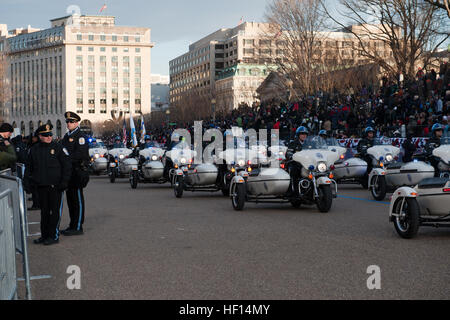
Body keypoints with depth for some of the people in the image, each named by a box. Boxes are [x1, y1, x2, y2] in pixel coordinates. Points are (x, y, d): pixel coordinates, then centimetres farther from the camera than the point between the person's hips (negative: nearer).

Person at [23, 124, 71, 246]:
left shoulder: (58, 148, -3)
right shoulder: (34, 150, 9)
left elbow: (67, 166, -4)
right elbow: (28, 167, 16)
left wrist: (64, 181, -11)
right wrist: (27, 183, 8)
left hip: (55, 186, -4)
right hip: (41, 186, 4)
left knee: (55, 211, -1)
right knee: (44, 211, 11)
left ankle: (54, 236, 5)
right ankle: (44, 235, 20)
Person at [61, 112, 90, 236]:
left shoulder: (80, 137, -9)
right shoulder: (67, 136, 18)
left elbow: (80, 154, -19)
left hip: (77, 171, -9)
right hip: (68, 171, 9)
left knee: (77, 200, -5)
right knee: (70, 199, 13)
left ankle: (78, 227, -3)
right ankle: (73, 225, 20)